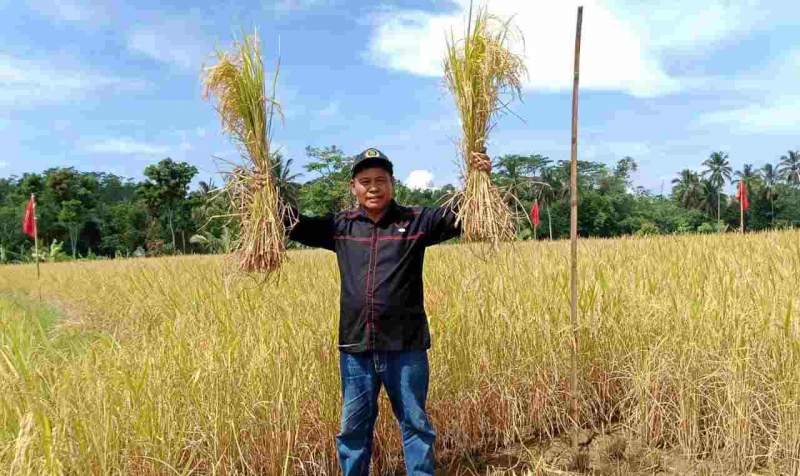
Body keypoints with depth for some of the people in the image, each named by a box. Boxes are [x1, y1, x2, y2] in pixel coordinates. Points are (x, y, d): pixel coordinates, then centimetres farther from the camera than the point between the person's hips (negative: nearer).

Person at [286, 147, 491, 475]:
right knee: (353, 426, 17)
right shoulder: (340, 226, 6)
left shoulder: (417, 221, -1)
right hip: (355, 345, 3)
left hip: (405, 344, -2)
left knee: (415, 423, 13)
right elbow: (294, 225, 6)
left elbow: (460, 215, -7)